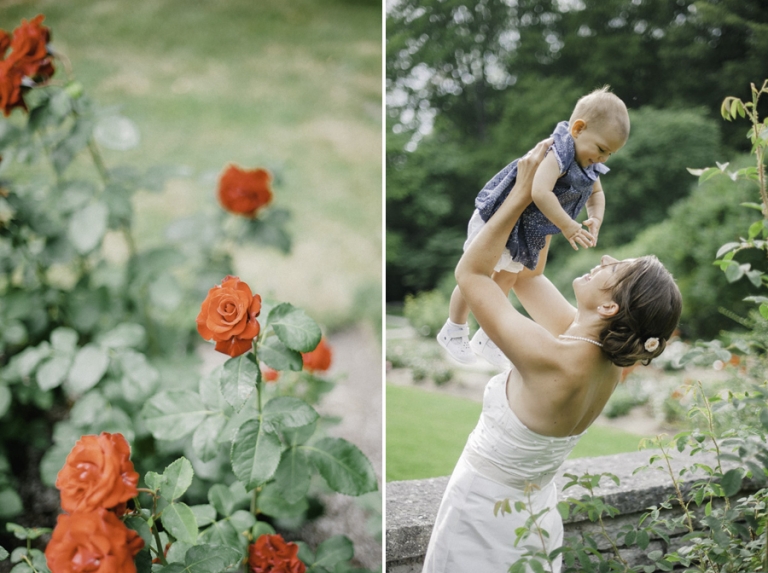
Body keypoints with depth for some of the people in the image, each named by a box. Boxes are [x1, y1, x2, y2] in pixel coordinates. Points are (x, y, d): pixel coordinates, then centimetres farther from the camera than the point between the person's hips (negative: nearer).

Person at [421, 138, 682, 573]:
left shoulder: (554, 361, -32)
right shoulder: (609, 356, -11)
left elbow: (471, 272, -22)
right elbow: (525, 275, 1)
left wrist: (523, 194, -19)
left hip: (485, 514, -7)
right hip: (537, 507, 7)